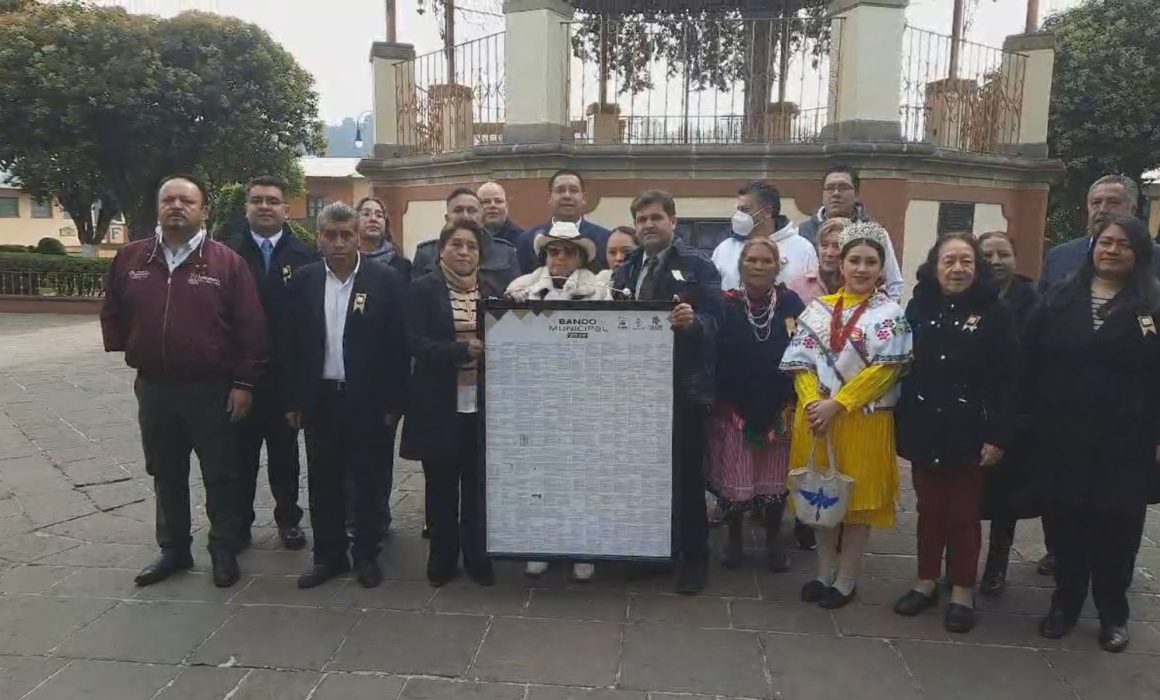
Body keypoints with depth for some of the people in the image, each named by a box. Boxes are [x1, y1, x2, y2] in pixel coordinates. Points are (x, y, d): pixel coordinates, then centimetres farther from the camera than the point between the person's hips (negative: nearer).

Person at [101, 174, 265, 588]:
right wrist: (127, 350, 7)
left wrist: (243, 383, -10)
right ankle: (174, 549, 31)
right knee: (166, 476, 16)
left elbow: (250, 328, -8)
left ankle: (224, 552, 22)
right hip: (153, 389, 4)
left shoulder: (227, 263, -7)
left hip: (211, 390, -4)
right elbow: (112, 313, 18)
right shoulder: (130, 259, 4)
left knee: (220, 476, 7)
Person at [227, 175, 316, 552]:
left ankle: (288, 518, 27)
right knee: (240, 452, 9)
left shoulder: (305, 256, 0)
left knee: (285, 451, 13)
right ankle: (238, 523, 23)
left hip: (287, 372, 0)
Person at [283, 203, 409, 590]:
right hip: (319, 397, 3)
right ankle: (328, 555, 26)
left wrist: (394, 401, -8)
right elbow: (293, 343, 5)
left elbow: (398, 345, -6)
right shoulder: (304, 280, 3)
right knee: (323, 482, 12)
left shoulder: (386, 279, -6)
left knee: (368, 481, 9)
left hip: (368, 399, -3)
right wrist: (293, 400, 3)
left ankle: (366, 555, 24)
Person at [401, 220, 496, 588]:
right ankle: (442, 560, 23)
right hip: (440, 405, -2)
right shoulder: (422, 289, -2)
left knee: (478, 484, 8)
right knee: (442, 486, 9)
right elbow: (417, 343, -12)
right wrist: (464, 350, -21)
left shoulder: (491, 290, 9)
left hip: (483, 404, 2)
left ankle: (478, 557, 23)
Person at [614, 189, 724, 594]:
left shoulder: (699, 266, -2)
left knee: (685, 473, 4)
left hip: (682, 387, -5)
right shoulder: (626, 271, 15)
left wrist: (693, 320, -32)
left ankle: (693, 556, 18)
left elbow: (715, 320, -12)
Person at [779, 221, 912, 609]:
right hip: (816, 416, 3)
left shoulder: (890, 313, -3)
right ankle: (825, 572, 27)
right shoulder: (818, 308, 6)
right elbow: (802, 362, 3)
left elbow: (885, 369, -12)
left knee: (857, 497, 6)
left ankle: (846, 579, 20)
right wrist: (813, 402, -14)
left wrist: (837, 405, -17)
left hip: (863, 420, -3)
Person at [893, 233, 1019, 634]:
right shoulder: (918, 308, 2)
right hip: (924, 430, 3)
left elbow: (1007, 380, -8)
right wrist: (900, 424, 2)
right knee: (929, 509, 14)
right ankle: (926, 581, 28)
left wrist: (998, 436, -13)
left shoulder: (994, 313, -7)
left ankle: (962, 591, 24)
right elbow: (902, 369, 4)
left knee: (964, 513, 9)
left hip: (970, 432, -3)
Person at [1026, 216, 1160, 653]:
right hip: (1062, 435, 1)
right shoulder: (1060, 298, 3)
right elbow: (1031, 362, 1)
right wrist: (1033, 418, -4)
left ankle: (1113, 612, 28)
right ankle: (1065, 602, 28)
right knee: (1067, 522, 11)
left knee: (1117, 527, 10)